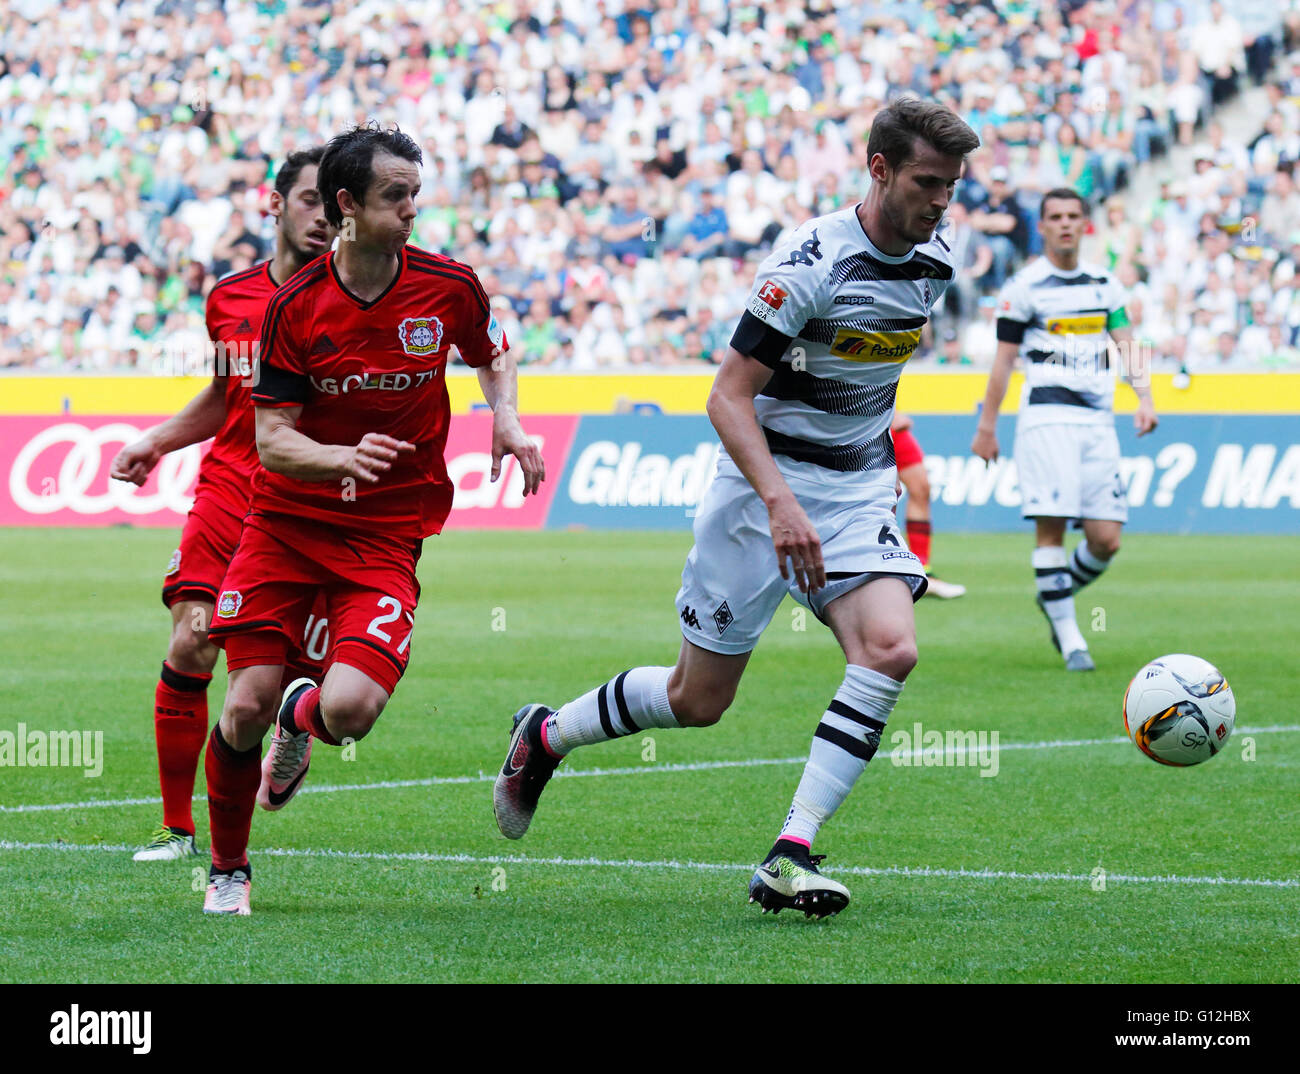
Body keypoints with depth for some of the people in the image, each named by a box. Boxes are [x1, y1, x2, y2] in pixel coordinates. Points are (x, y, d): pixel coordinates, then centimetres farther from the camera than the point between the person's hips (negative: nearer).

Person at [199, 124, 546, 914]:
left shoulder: (449, 287, -5)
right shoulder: (295, 306, -8)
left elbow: (493, 352, 18)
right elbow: (271, 439, -8)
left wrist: (507, 419, -2)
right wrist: (342, 457, -27)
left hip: (385, 535, 0)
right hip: (287, 519, 0)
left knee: (350, 709, -21)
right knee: (247, 706, -8)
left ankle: (303, 717, 19)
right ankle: (228, 870, 17)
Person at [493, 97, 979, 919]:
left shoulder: (934, 264, 0)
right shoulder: (813, 261, -21)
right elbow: (729, 395, -22)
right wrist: (781, 504, -32)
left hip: (859, 491, 5)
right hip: (766, 482, -5)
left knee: (890, 649, -22)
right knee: (699, 699, 4)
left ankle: (792, 854, -20)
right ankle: (546, 735, 32)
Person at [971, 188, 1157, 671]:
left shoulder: (1103, 283, 15)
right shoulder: (1024, 286, 1)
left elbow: (1125, 344, 15)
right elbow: (1003, 359, 3)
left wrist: (1144, 396, -1)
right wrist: (986, 427, 3)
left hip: (1098, 420, 4)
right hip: (1047, 416, -4)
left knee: (1106, 541, -1)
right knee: (1051, 528, -12)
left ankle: (1056, 597, 25)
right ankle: (1069, 637, -7)